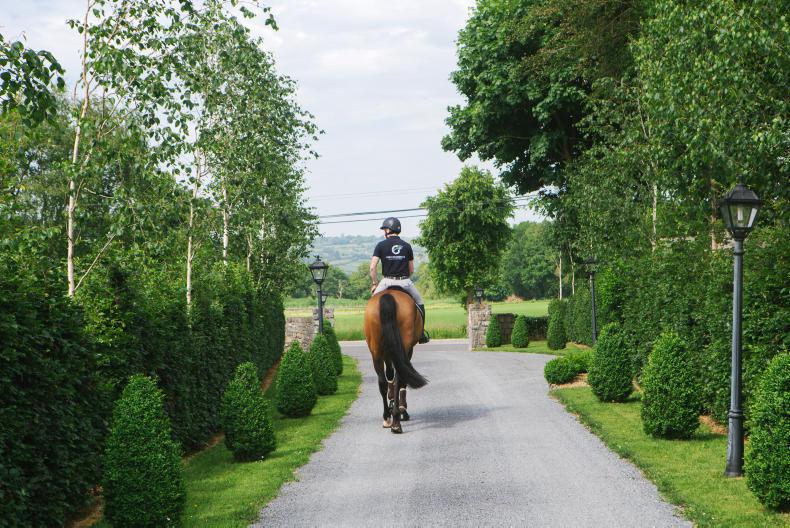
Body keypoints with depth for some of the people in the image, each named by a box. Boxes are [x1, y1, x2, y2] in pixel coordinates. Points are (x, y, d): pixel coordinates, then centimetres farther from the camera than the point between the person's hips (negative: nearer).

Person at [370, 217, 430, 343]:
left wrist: (375, 283, 6)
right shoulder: (407, 246, 5)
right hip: (405, 282, 1)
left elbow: (372, 268, -7)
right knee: (419, 303, 22)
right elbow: (411, 270, 9)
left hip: (387, 281, -1)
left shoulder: (381, 245, -2)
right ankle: (421, 334, 20)